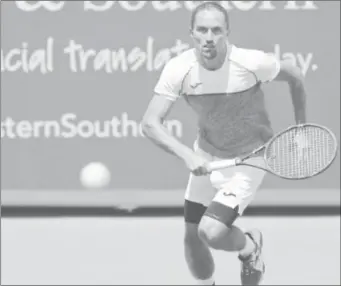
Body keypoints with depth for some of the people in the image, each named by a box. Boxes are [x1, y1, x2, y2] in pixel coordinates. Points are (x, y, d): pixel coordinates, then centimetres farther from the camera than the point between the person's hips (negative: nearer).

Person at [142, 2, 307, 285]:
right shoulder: (178, 69, -19)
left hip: (248, 162, -4)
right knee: (192, 239, 9)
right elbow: (151, 123, -23)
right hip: (205, 158, 4)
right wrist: (187, 155, -38)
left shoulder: (252, 62, -25)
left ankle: (250, 247, 15)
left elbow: (294, 76, -4)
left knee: (212, 232, -20)